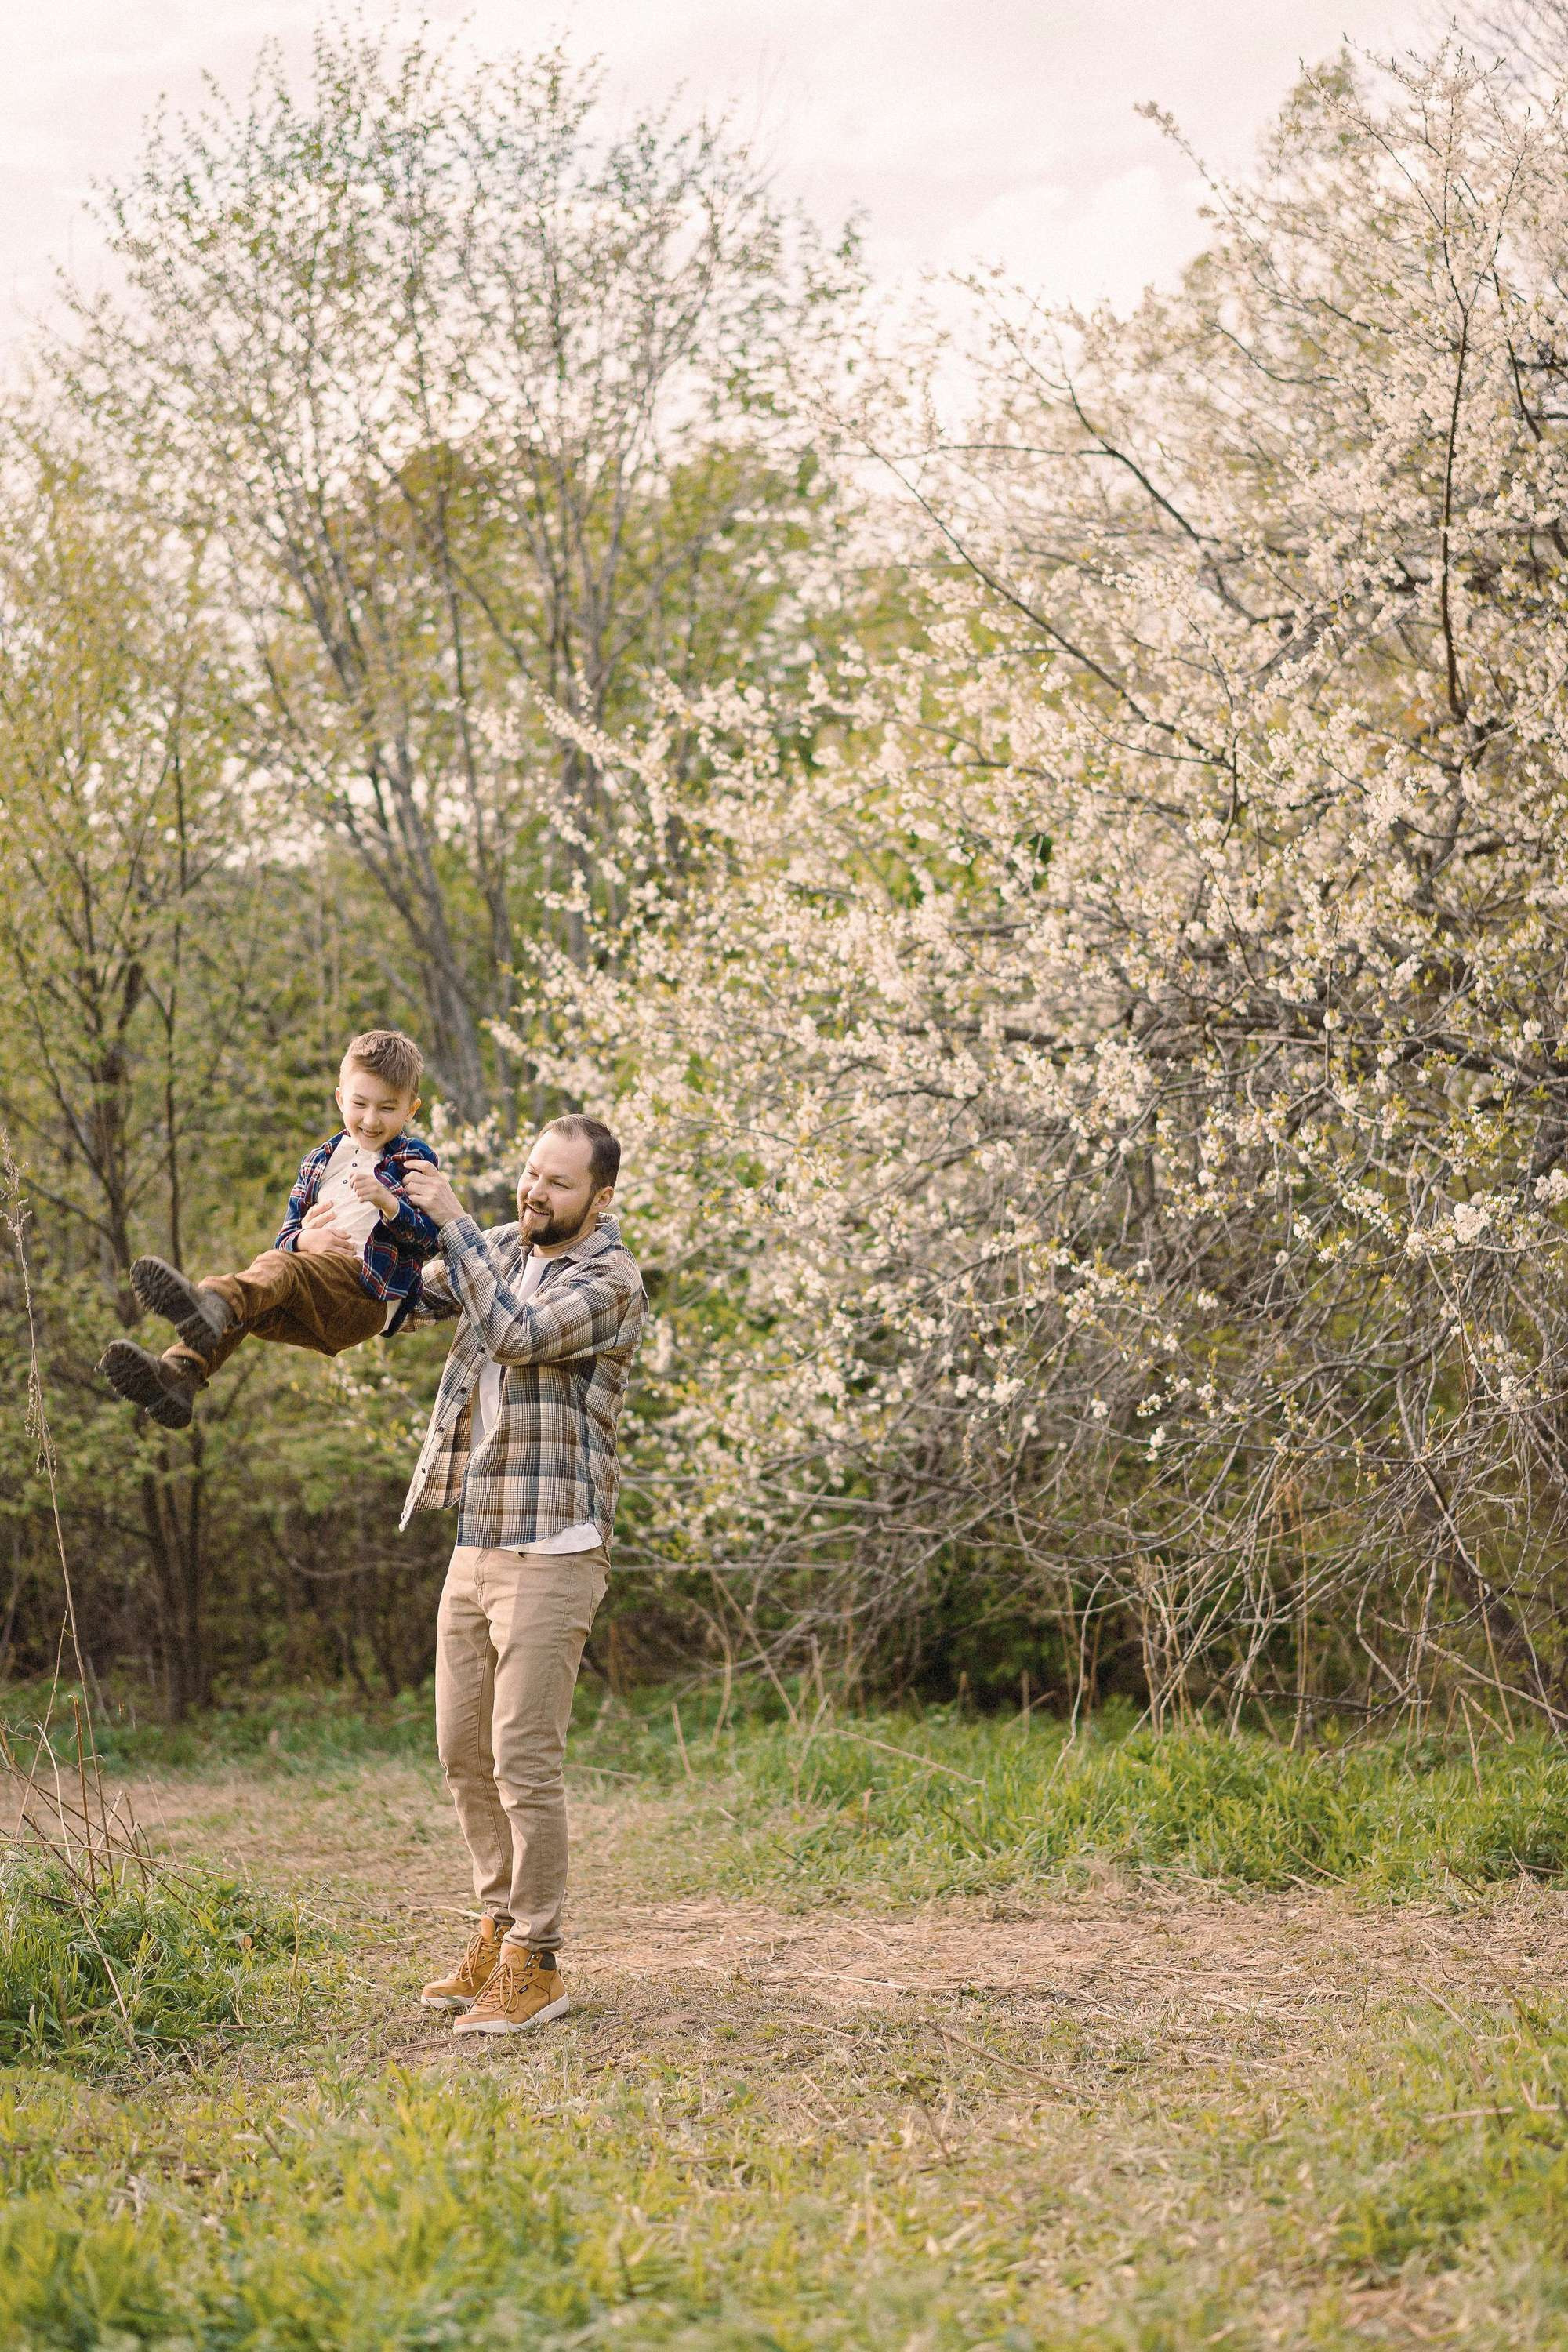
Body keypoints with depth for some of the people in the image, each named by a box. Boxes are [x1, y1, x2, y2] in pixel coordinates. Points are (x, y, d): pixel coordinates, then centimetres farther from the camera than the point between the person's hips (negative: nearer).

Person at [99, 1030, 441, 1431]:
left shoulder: (414, 1159, 10)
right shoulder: (318, 1162, 25)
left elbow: (429, 1238, -2)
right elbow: (285, 1240, 20)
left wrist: (388, 1202, -22)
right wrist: (306, 1240, -5)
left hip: (367, 1295, -7)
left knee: (278, 1266, -34)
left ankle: (210, 1308, -67)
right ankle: (178, 1374, -48)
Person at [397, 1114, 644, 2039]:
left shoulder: (610, 1279, -11)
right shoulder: (501, 1248, 11)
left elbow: (517, 1334, -26)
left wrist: (452, 1220, -21)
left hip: (552, 1554, -8)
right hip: (476, 1546, 8)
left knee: (524, 1760, -8)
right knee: (466, 1752, 12)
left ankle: (536, 1965, 1)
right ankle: (500, 1931, 26)